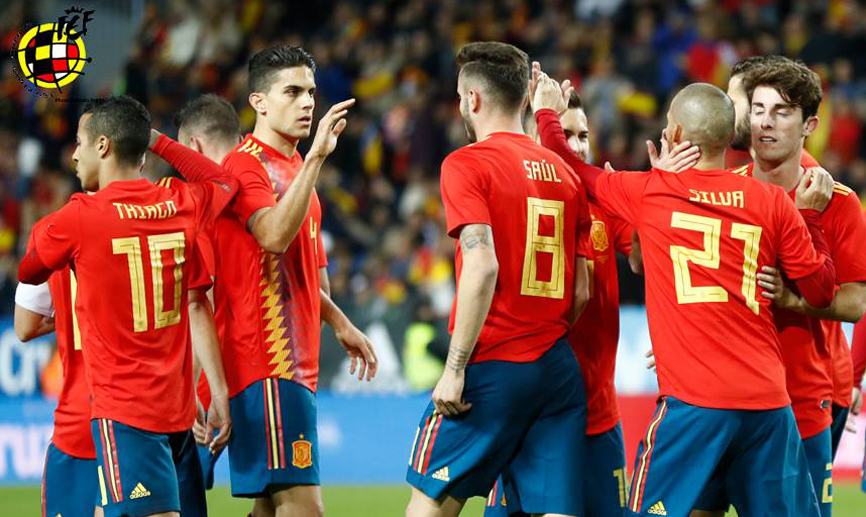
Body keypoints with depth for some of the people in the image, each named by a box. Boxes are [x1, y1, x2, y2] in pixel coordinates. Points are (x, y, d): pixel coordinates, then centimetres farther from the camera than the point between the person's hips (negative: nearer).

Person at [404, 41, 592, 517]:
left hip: (492, 368, -6)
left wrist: (455, 368, -16)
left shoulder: (466, 165, -5)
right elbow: (581, 292, 13)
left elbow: (482, 266, -17)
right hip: (558, 369, 6)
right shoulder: (563, 171, 14)